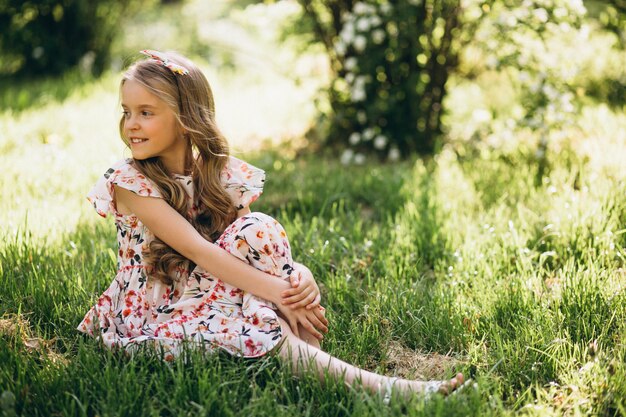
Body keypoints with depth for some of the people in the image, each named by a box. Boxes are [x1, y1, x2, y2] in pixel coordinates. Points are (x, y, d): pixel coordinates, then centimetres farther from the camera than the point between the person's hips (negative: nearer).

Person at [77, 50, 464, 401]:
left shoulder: (220, 174, 1)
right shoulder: (129, 182, -13)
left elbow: (263, 244, -4)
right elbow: (195, 248, -23)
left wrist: (301, 275, -28)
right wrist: (279, 292, -29)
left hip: (209, 295, 4)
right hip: (154, 313, -4)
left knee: (258, 230, -22)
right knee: (253, 333, -33)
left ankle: (308, 355, -25)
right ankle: (378, 387, -30)